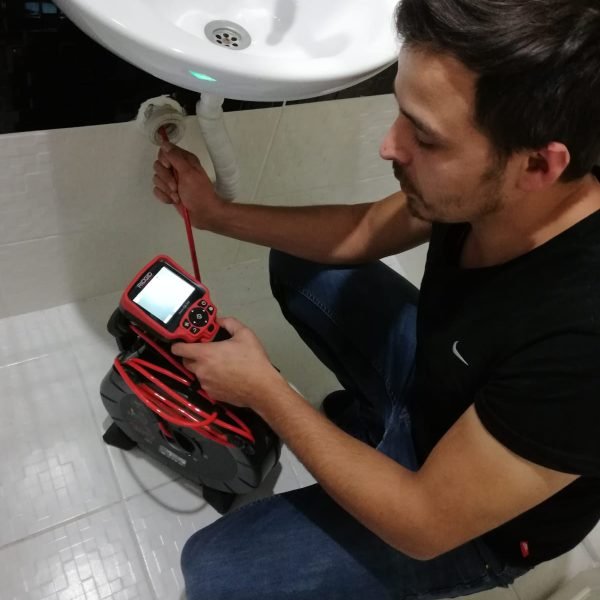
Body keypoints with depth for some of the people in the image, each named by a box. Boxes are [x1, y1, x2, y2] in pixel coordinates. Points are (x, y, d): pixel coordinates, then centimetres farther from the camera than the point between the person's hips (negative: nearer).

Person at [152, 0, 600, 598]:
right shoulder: (494, 189, -22)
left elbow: (425, 526, -29)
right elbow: (365, 232, -3)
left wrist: (262, 389, -23)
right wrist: (216, 213, -12)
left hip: (468, 523, -5)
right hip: (433, 374, 6)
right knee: (297, 265, 8)